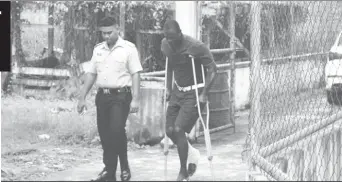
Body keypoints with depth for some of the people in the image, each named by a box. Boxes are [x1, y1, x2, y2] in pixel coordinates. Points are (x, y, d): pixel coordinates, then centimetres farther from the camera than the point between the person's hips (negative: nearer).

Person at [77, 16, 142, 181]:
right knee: (104, 135, 6)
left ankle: (124, 167, -1)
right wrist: (82, 98, 11)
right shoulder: (98, 49, 13)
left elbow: (135, 75, -7)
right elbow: (91, 74, 15)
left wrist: (135, 99, -14)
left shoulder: (128, 48, -3)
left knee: (116, 130, -18)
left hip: (121, 95, -5)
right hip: (102, 96, 6)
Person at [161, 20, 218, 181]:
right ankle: (192, 153, 29)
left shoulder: (196, 47, -22)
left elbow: (212, 69, -17)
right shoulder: (165, 45, -3)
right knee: (170, 130, 1)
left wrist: (204, 94, -21)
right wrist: (168, 87, 11)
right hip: (178, 91, 7)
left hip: (194, 93, -7)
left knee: (179, 129, -15)